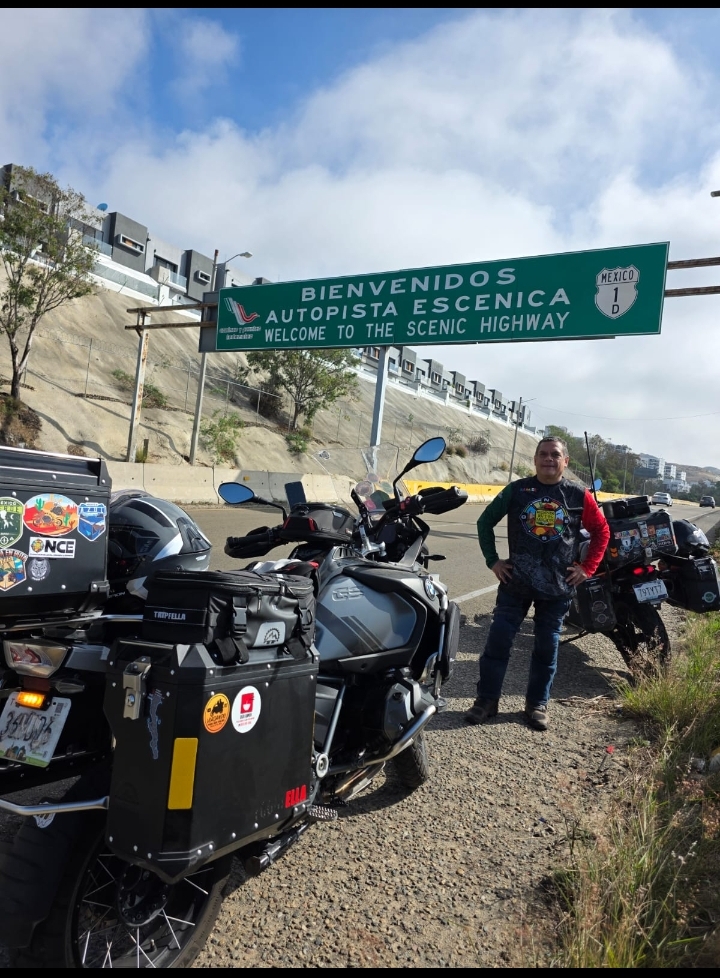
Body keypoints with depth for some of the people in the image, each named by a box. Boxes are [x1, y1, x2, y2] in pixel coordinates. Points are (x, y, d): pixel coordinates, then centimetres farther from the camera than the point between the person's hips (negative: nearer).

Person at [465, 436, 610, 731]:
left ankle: (537, 703, 24)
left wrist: (587, 567, 2)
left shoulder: (579, 495, -1)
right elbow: (485, 522, 6)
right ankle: (487, 699, 11)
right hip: (516, 580, 0)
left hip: (559, 585, 1)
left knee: (547, 646, 9)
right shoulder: (517, 490, -1)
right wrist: (492, 560, 1)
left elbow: (602, 531, 9)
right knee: (498, 639, -2)